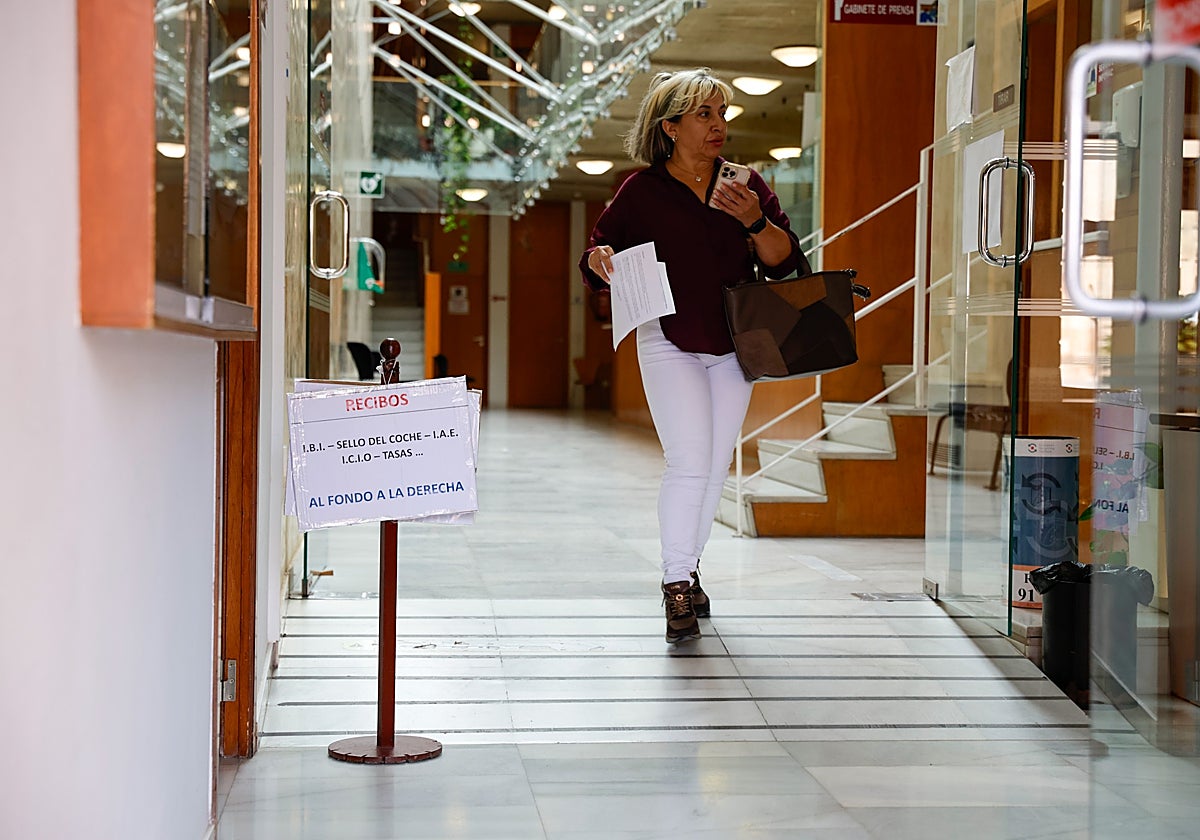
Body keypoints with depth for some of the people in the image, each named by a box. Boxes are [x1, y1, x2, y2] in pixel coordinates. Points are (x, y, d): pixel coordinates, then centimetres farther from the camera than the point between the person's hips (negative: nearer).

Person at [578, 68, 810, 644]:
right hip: (669, 341, -3)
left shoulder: (745, 184, 4)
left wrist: (755, 221, -18)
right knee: (688, 462, -13)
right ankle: (677, 585, -5)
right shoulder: (642, 191, -3)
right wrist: (600, 259, -20)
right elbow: (595, 265, 3)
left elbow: (785, 262, 0)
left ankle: (686, 568, 24)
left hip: (733, 344, 4)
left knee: (715, 466, 8)